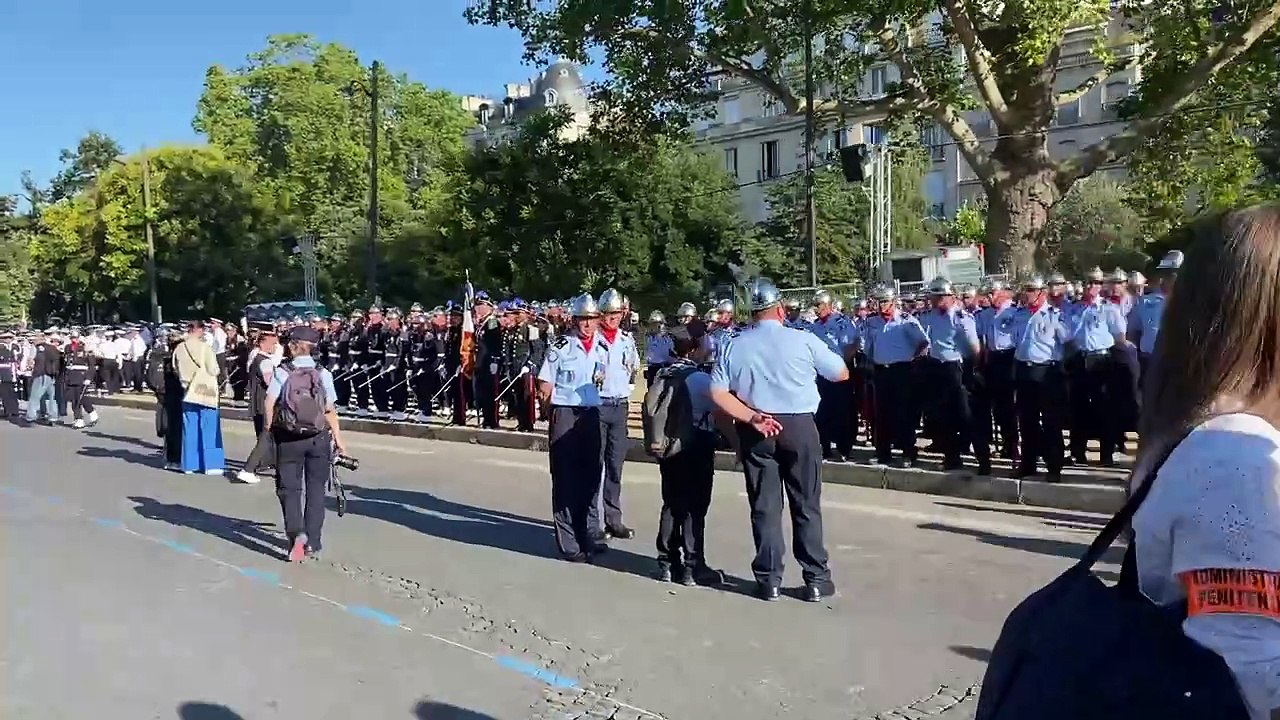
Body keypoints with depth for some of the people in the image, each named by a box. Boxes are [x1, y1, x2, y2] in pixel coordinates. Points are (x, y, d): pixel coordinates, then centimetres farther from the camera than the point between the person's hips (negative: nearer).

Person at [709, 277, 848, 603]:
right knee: (807, 505, 7)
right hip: (799, 426, -2)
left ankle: (768, 580, 13)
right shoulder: (803, 340, -6)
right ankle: (816, 579, 13)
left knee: (764, 506, 8)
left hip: (755, 431, 2)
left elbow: (717, 393, -6)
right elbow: (842, 374, 5)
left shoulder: (734, 346, 1)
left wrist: (751, 418, -10)